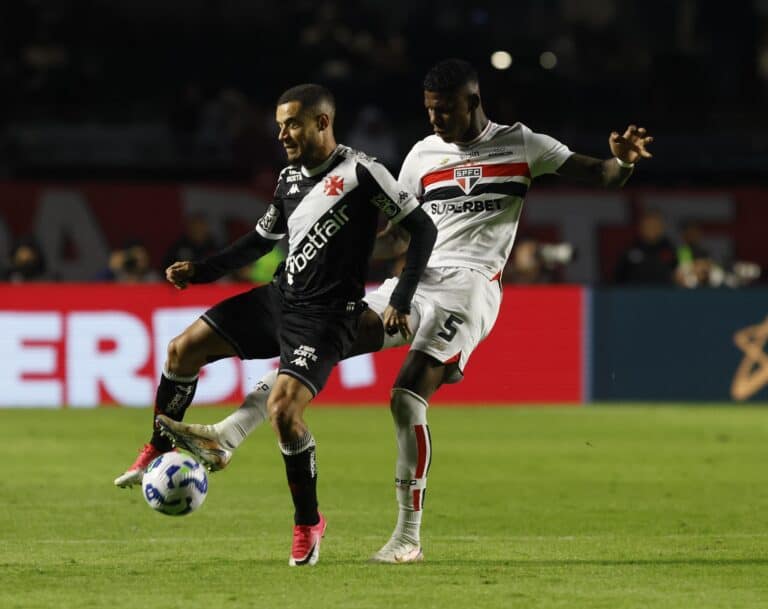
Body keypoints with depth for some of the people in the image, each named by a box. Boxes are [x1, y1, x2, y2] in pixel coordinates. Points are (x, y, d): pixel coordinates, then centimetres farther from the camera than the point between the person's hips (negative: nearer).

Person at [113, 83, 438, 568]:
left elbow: (423, 228, -11)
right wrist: (201, 271, 14)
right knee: (184, 348, 1)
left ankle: (309, 523, -4)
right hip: (279, 299, 8)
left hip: (324, 318, -8)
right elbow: (262, 239, 24)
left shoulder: (360, 172, -13)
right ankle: (158, 452, 22)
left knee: (283, 407, -23)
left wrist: (401, 301, -16)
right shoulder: (290, 179, 10)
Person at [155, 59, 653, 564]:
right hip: (415, 279, 5)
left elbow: (601, 177, 5)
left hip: (468, 285, -5)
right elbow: (398, 238, 21)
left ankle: (409, 537, -15)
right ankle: (226, 437, -19)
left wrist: (623, 160, -18)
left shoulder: (520, 145, 6)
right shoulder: (424, 155, 17)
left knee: (408, 397, -22)